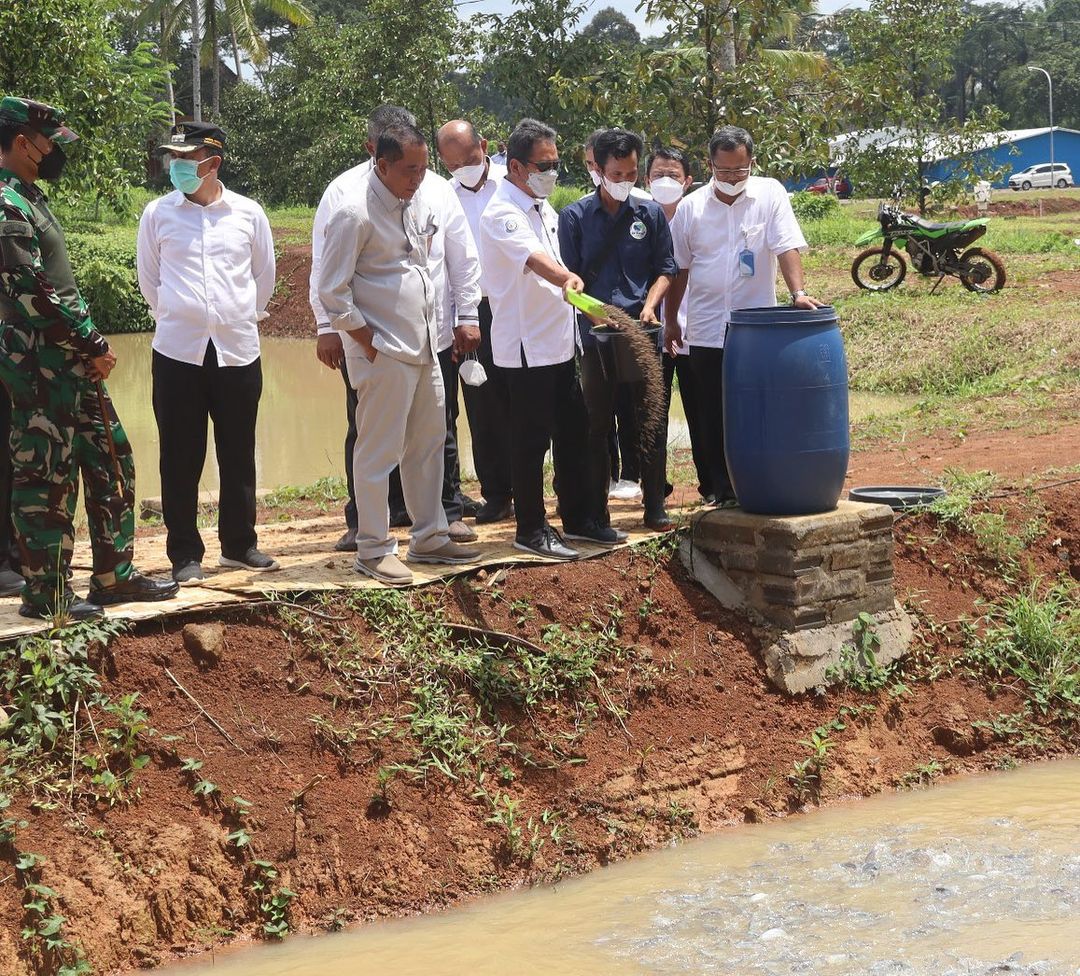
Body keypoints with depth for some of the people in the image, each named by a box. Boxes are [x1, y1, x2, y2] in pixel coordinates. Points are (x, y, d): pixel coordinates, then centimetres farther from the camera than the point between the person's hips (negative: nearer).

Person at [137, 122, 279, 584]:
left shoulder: (248, 214, 1)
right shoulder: (158, 213, -1)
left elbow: (264, 274, 14)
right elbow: (149, 278, 11)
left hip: (238, 350, 1)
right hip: (178, 351, -1)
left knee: (238, 455, 10)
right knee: (181, 458, 2)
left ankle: (239, 544, 23)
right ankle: (185, 554, 11)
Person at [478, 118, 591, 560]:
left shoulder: (544, 208, 13)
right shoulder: (502, 214, -17)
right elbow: (534, 258, -36)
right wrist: (568, 279, -53)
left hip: (560, 341, 9)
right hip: (528, 346, -9)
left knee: (573, 432, 14)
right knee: (531, 439, -1)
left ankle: (577, 518, 25)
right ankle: (530, 529, 8)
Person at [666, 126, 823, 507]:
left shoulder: (770, 194, -2)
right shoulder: (690, 207, 3)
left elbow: (787, 247, -9)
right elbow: (679, 268, 11)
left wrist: (798, 292, -23)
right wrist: (671, 320, 13)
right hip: (706, 331, 2)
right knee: (714, 418, 5)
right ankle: (725, 493, 14)